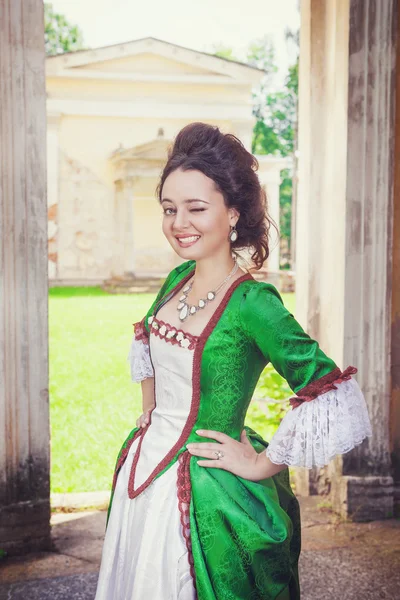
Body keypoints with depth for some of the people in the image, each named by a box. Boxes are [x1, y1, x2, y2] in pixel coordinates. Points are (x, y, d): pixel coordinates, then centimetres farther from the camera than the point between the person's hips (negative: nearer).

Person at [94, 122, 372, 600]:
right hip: (143, 471, 7)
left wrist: (262, 464, -16)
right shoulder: (177, 280, 0)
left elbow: (334, 402, -27)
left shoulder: (251, 303, -22)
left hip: (201, 492, -7)